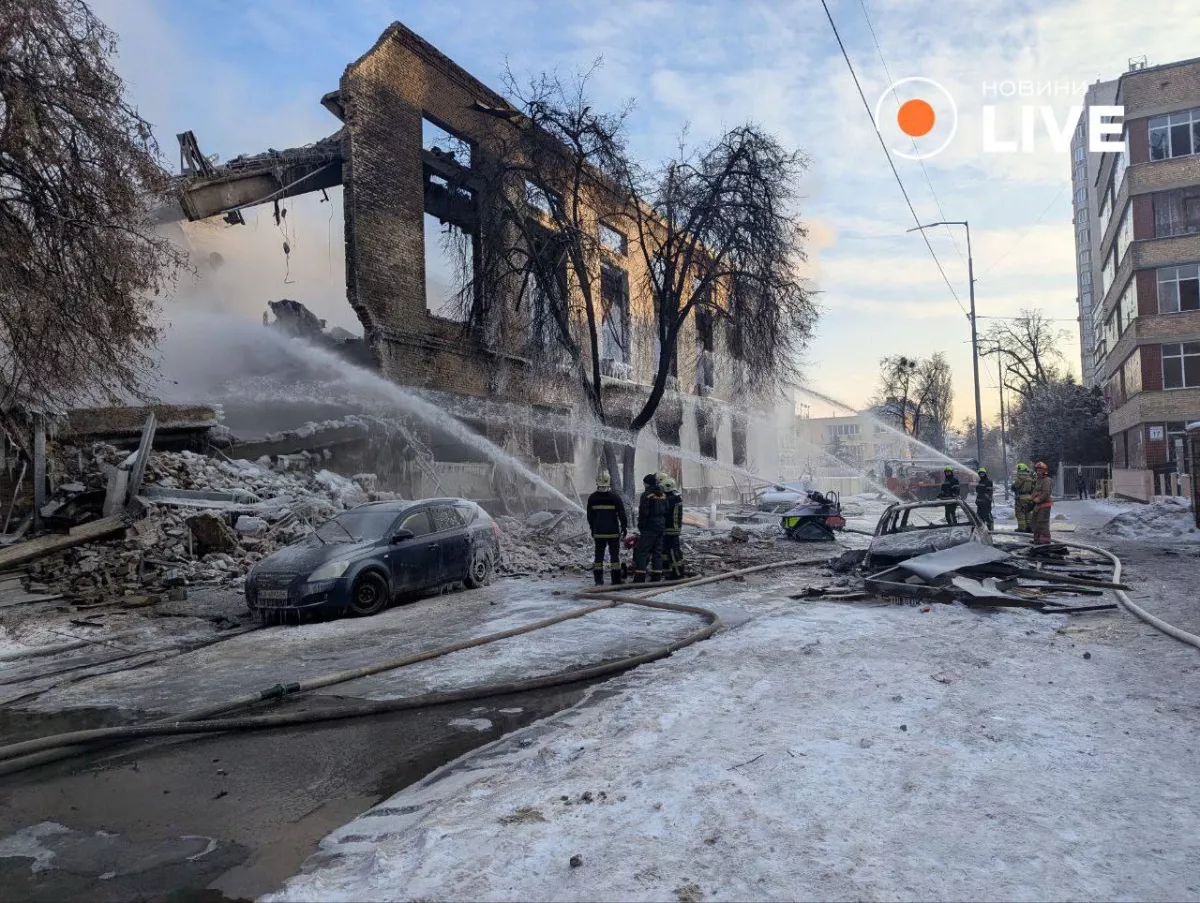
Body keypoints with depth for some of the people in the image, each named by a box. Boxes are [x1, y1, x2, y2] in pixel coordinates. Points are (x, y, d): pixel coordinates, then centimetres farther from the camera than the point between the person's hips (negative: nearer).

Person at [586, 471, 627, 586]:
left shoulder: (592, 498, 1)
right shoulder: (615, 497, -9)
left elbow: (589, 516, 8)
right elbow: (622, 514, -7)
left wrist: (592, 530, 18)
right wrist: (624, 528, 4)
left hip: (598, 532, 3)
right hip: (613, 532, -2)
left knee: (599, 555, 9)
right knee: (614, 555, 3)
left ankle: (598, 581, 8)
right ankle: (616, 581, 3)